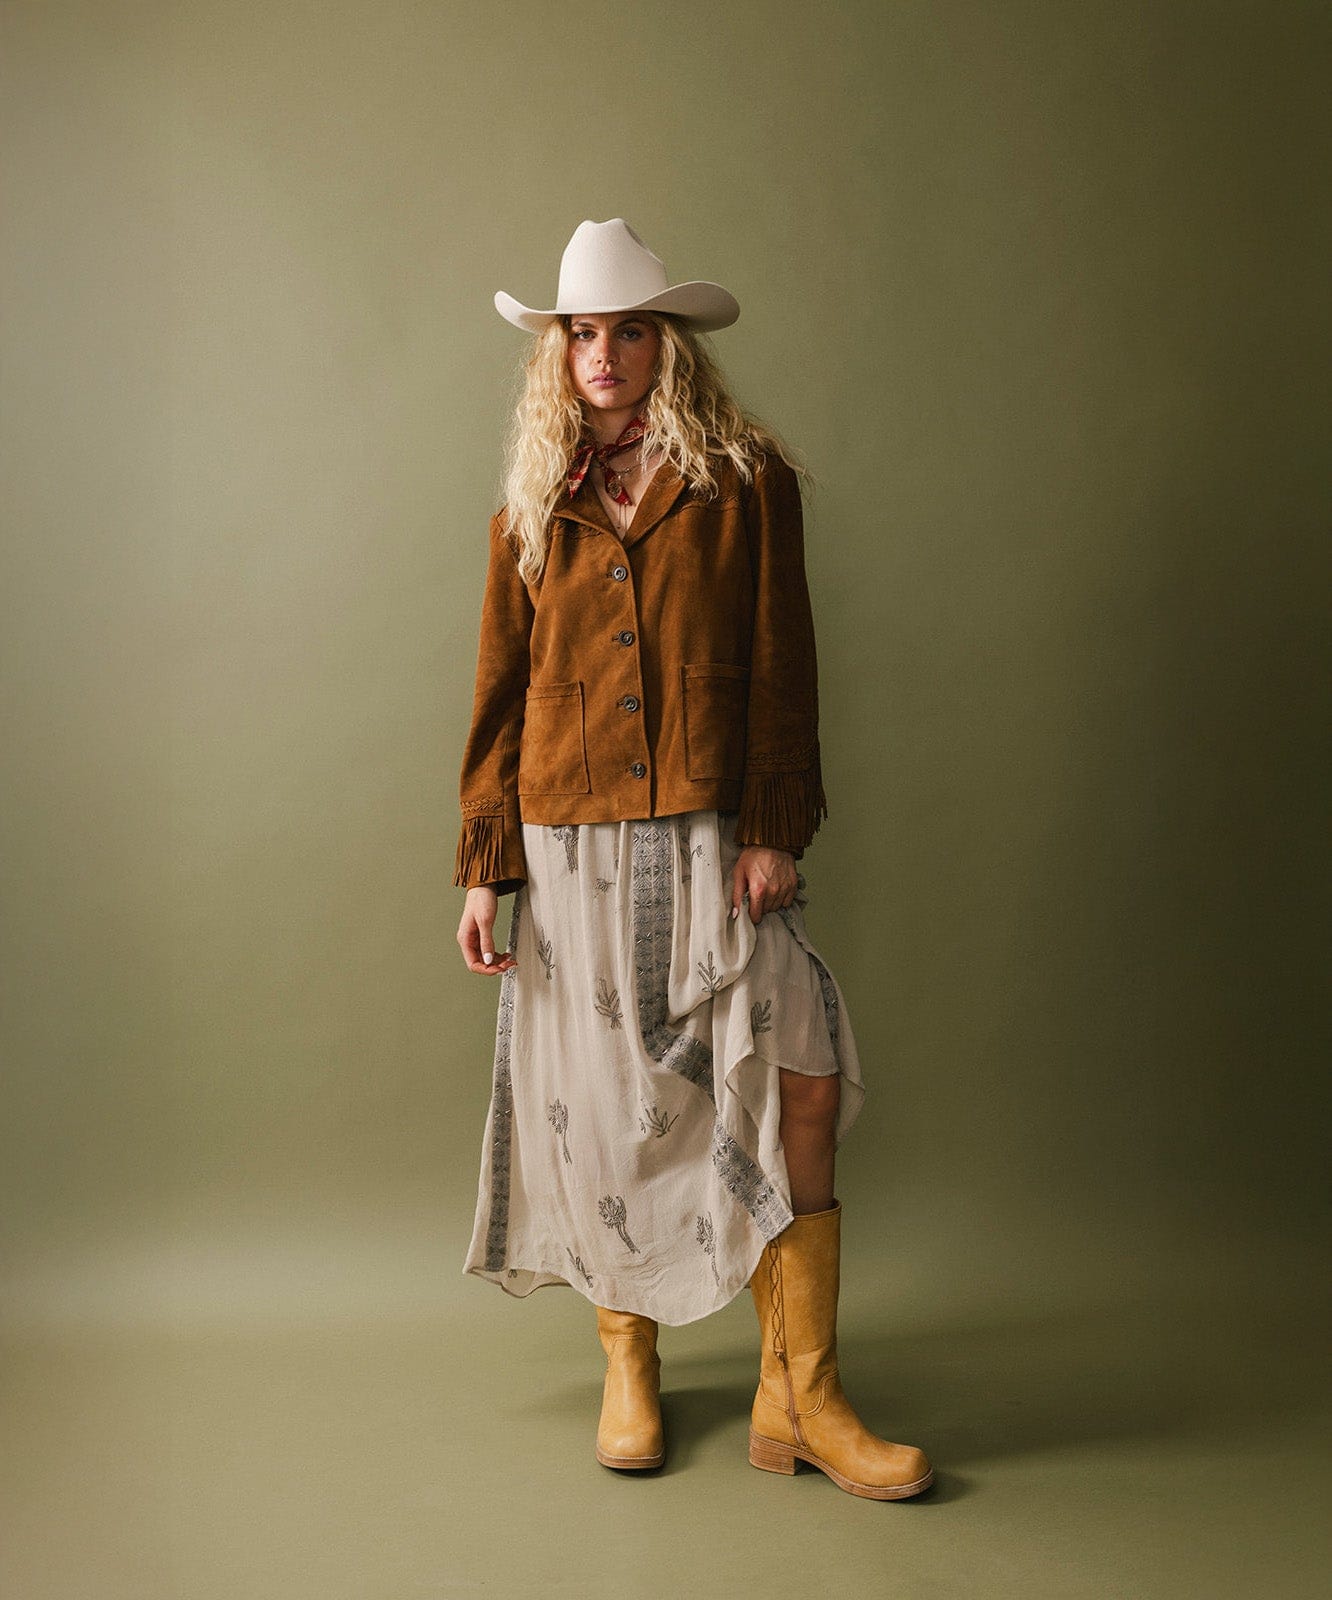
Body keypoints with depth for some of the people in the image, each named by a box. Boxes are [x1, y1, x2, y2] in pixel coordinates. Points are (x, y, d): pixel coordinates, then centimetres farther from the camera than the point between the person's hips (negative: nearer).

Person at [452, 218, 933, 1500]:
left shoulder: (746, 480, 5)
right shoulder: (530, 511, 11)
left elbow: (779, 667, 0)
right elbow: (500, 699, 10)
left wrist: (773, 830, -8)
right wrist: (482, 868, 5)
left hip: (711, 841, -1)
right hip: (573, 849, 2)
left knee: (801, 1083, -10)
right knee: (600, 1109, 6)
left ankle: (798, 1399, 3)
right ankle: (629, 1364, 27)